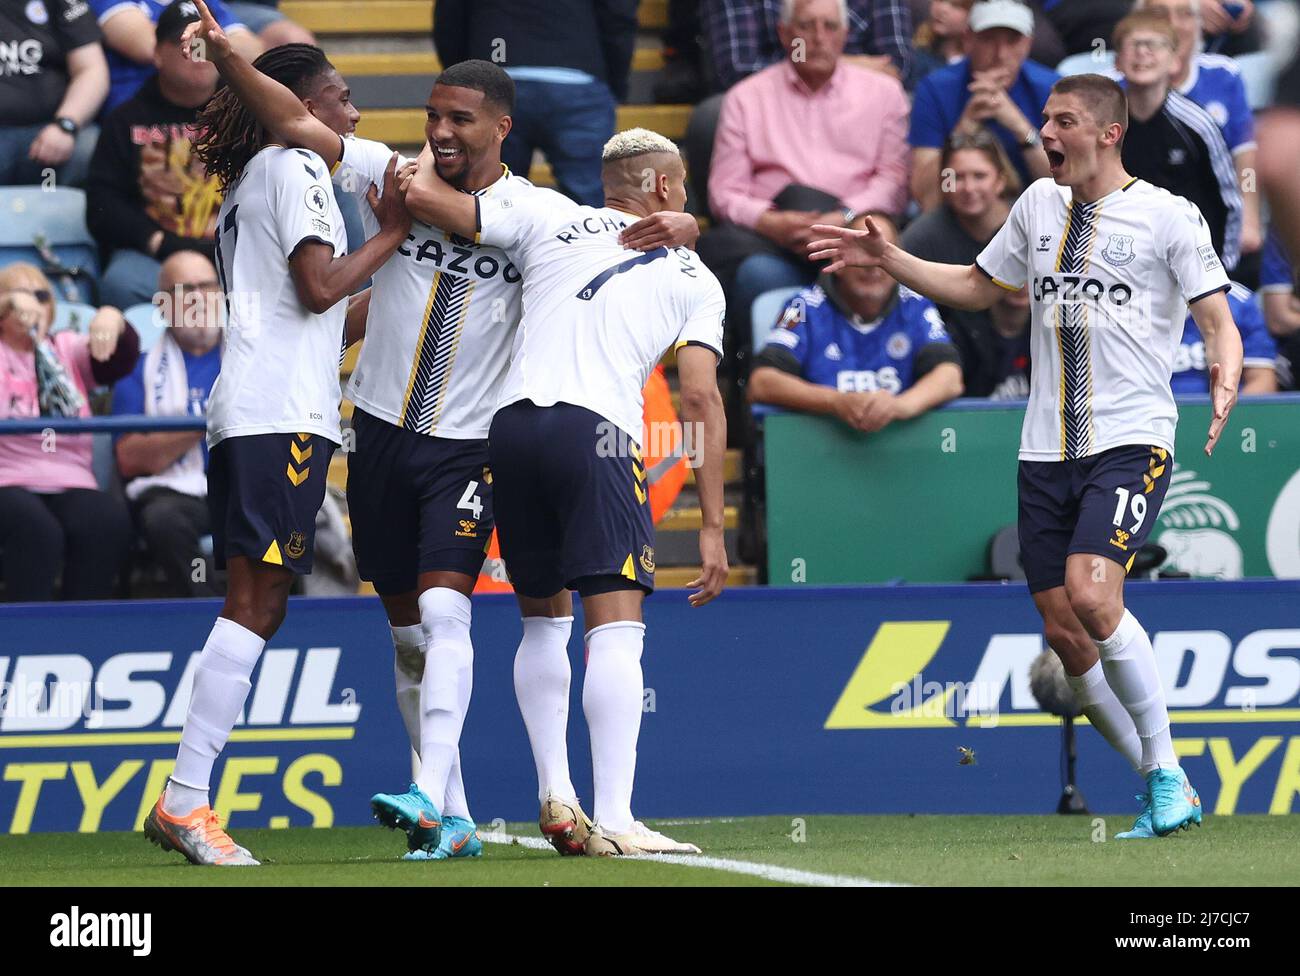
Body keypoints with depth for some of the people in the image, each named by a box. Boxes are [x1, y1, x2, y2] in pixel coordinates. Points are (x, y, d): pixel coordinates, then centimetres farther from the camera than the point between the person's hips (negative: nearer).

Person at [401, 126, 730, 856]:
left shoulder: (548, 219, 16)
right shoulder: (695, 279, 15)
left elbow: (422, 196, 11)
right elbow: (702, 399, 6)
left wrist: (438, 146, 35)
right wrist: (712, 528, 5)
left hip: (512, 423, 3)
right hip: (598, 434, -3)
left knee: (543, 618, 18)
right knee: (616, 628, -7)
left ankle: (556, 797, 12)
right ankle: (613, 820, -18)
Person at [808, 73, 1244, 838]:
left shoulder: (1168, 216, -2)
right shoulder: (1039, 204, 15)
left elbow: (1218, 318, -6)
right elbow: (978, 287, 29)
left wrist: (1225, 380, -27)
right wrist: (888, 259, 19)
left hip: (1131, 440, -6)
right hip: (1046, 450, 6)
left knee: (1091, 594, -25)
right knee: (1064, 633, 0)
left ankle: (1166, 771, -13)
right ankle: (1167, 793, 13)